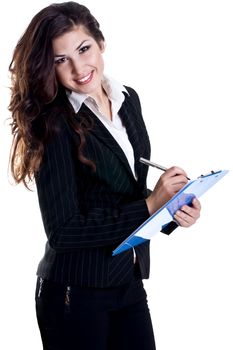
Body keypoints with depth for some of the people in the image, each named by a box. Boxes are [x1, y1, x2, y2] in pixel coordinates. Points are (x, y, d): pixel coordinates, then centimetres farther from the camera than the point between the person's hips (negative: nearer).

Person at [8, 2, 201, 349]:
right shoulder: (54, 124, -16)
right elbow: (62, 232, -19)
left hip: (130, 282, 6)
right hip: (75, 294, -5)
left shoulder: (128, 98, 3)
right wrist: (149, 206, -20)